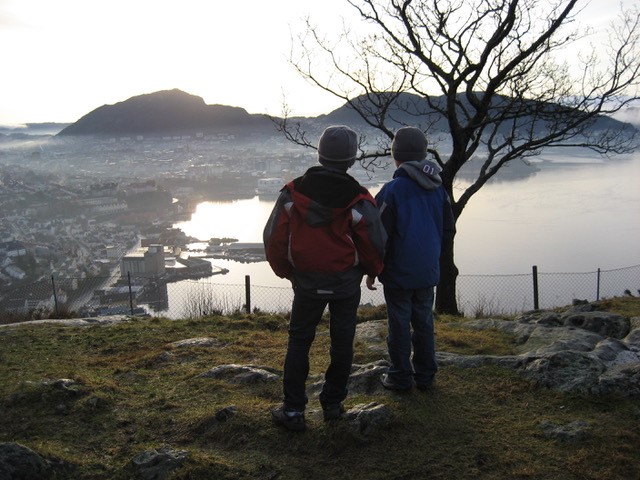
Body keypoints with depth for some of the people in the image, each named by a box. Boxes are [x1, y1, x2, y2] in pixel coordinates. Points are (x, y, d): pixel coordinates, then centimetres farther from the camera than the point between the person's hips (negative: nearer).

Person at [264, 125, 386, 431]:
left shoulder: (292, 192, -9)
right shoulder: (358, 200, -14)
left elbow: (274, 239, -5)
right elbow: (375, 245, -7)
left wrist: (285, 271, 12)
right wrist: (372, 271, 14)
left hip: (307, 282, 1)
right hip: (347, 283, 0)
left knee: (298, 342, 13)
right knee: (342, 342, 15)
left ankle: (293, 410, 15)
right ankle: (333, 403, 26)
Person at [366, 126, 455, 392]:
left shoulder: (392, 190, -16)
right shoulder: (438, 189, 2)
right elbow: (448, 230, 9)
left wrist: (372, 271, -4)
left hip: (398, 273, -5)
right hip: (428, 272, 5)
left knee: (399, 325, 6)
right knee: (424, 322, 15)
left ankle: (400, 377, 17)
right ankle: (425, 375, 25)